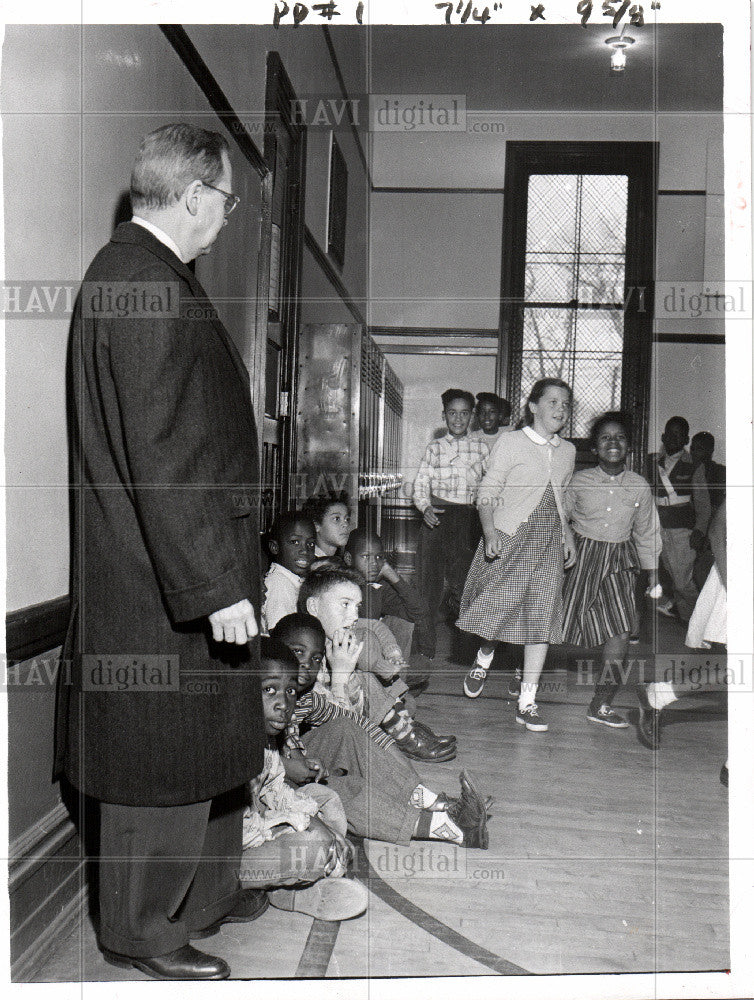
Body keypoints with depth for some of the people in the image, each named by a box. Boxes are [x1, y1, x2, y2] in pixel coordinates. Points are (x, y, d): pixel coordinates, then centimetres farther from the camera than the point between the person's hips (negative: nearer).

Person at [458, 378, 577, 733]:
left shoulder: (567, 451, 14)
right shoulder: (511, 442, -3)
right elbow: (487, 492, -6)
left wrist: (568, 536, 19)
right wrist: (489, 531, -20)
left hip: (548, 543, 5)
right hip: (509, 536, -4)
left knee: (542, 618, 1)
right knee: (497, 608, -3)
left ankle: (527, 702, 8)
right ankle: (484, 658, 32)